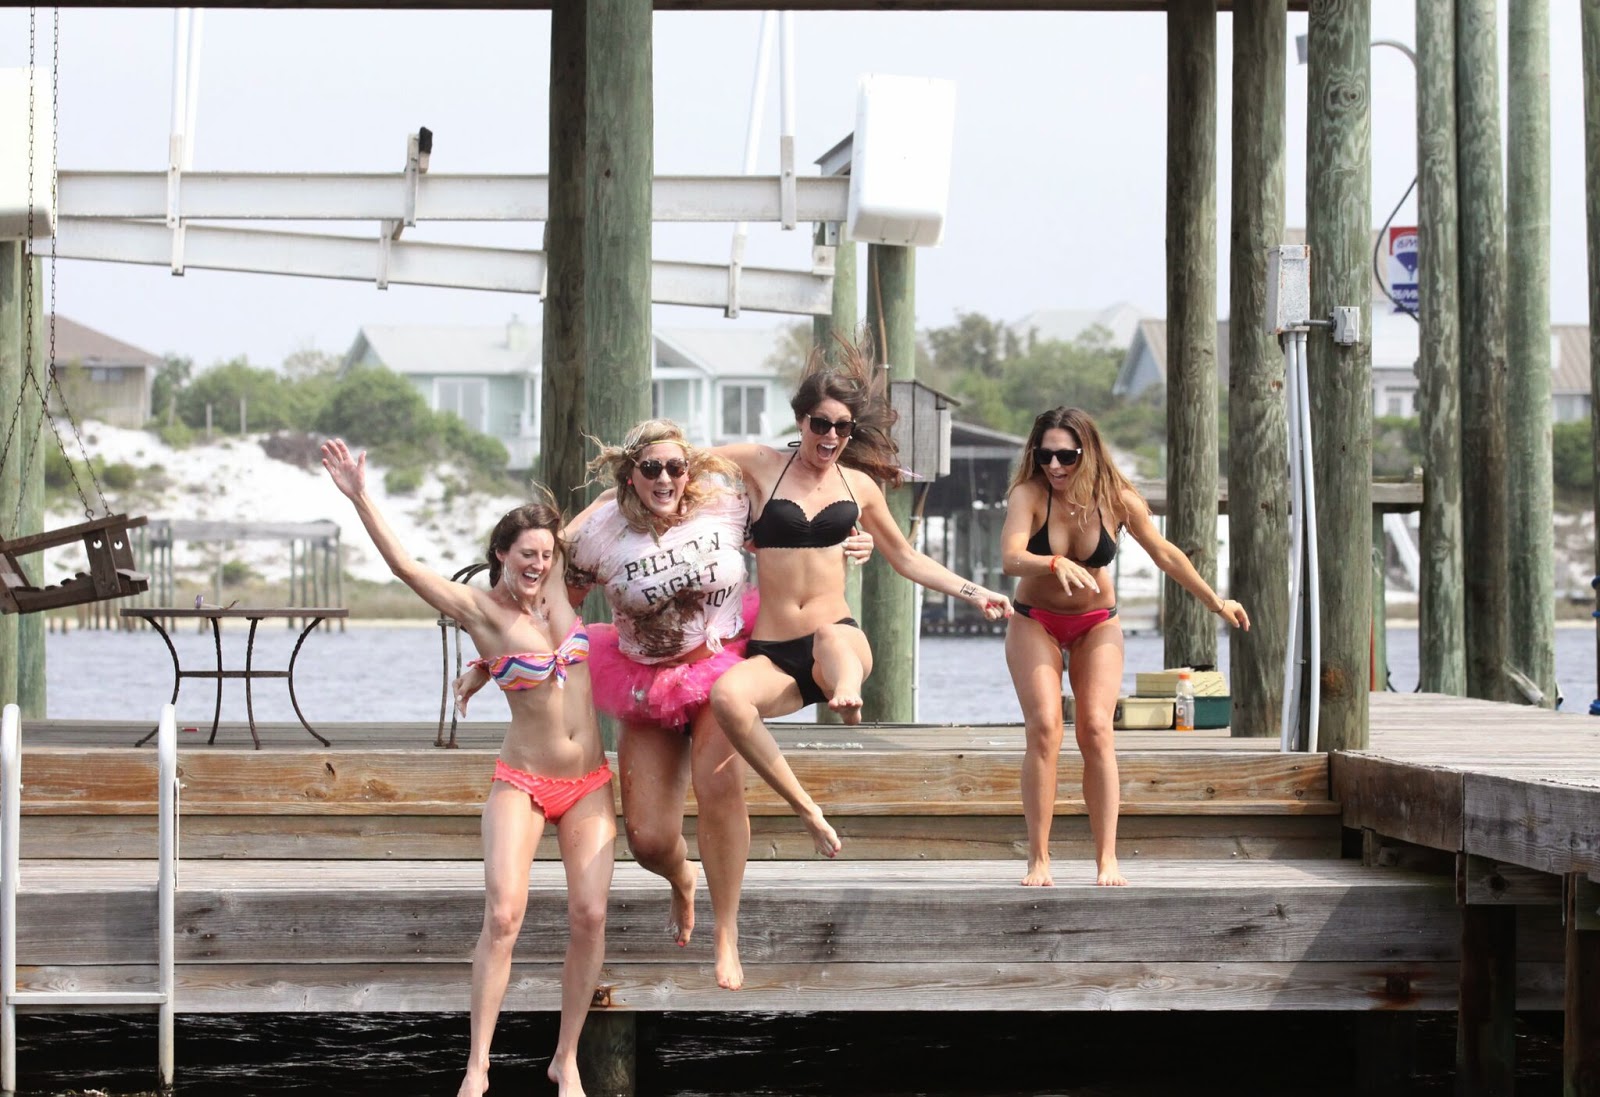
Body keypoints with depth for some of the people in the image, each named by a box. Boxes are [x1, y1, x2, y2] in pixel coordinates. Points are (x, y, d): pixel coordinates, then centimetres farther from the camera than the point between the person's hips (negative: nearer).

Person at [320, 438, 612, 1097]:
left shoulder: (555, 589, 4)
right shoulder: (481, 610, -8)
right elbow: (403, 565, -19)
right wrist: (359, 498, -26)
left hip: (589, 785, 4)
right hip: (522, 783, -4)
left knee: (589, 915, -5)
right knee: (503, 916, -15)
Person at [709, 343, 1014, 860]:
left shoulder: (859, 486, 15)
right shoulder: (759, 464, 7)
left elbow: (907, 559, 28)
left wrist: (976, 594, 25)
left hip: (841, 640, 1)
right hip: (772, 654, -1)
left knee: (832, 641, -39)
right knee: (727, 696, -36)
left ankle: (847, 693, -70)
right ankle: (807, 810, -27)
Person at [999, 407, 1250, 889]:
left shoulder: (1117, 500, -16)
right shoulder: (1028, 495, -22)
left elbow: (1164, 554, -1)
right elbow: (1010, 557, -38)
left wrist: (1216, 602, 6)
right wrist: (1055, 563, -58)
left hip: (1096, 625, 1)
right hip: (1036, 623, -1)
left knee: (1096, 730, -13)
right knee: (1044, 728, -17)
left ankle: (1107, 860, -11)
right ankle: (1038, 861, -13)